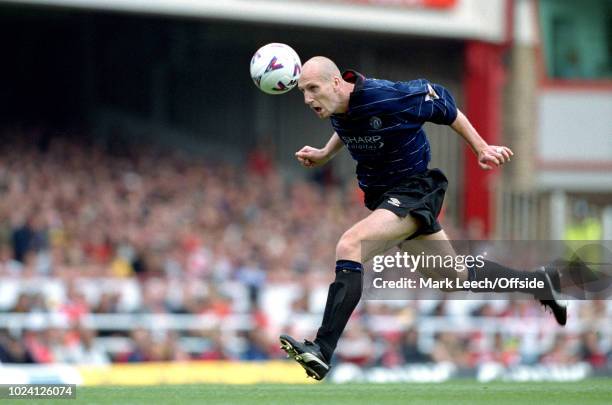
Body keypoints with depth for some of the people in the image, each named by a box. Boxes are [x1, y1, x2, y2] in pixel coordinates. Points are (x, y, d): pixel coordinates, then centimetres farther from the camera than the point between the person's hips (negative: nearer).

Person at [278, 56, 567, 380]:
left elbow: (440, 102, -11)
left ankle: (322, 351, -35)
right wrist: (323, 155, 5)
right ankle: (540, 282, 39)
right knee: (457, 278, 18)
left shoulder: (385, 97, -27)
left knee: (349, 245, -29)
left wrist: (481, 149, -6)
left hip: (413, 191, -8)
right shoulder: (335, 108, -5)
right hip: (381, 194, 8)